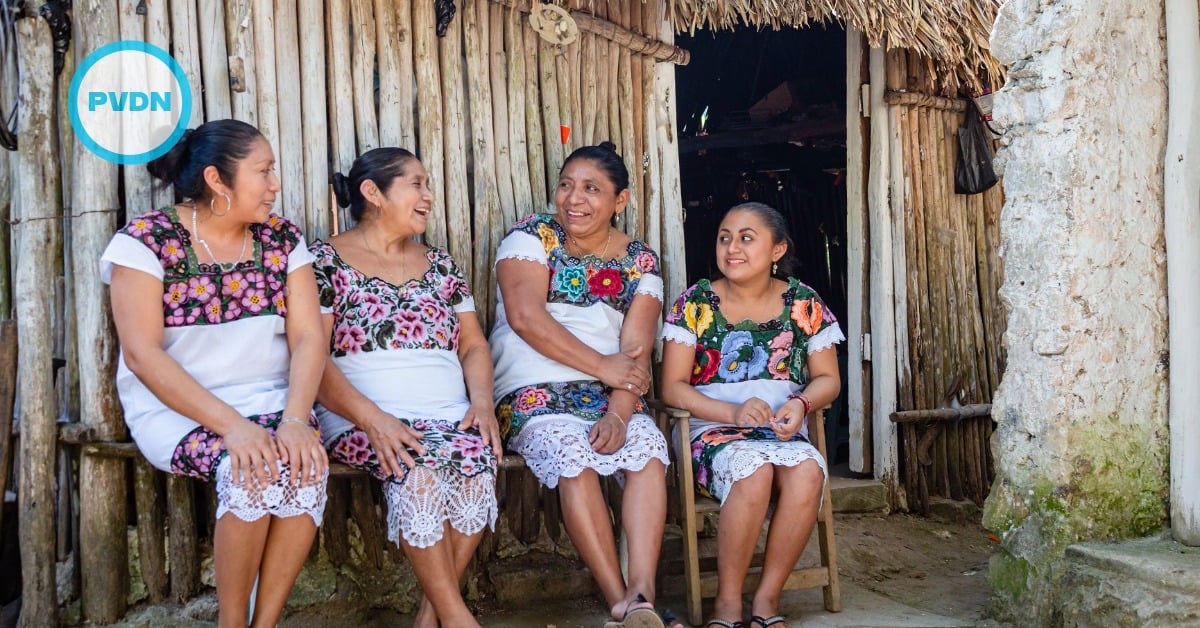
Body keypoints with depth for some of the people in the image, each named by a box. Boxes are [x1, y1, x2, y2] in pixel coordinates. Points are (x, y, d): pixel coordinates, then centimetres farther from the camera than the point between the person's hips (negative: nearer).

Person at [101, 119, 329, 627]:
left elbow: (308, 337, -5)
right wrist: (231, 424, -27)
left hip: (268, 400, 3)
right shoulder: (147, 240, -8)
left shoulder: (282, 239, 3)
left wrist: (295, 419, -24)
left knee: (307, 465, -28)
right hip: (176, 407, -3)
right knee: (248, 467, -32)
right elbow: (141, 354, -17)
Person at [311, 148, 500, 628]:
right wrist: (373, 419, -22)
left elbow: (473, 345, 16)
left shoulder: (439, 264, 18)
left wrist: (482, 403, -5)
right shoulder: (326, 261, 2)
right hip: (362, 417, -4)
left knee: (478, 457, -28)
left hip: (451, 416, 4)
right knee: (417, 465, -34)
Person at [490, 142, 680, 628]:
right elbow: (525, 317, -13)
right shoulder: (532, 236, 2)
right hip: (533, 393, -2)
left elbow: (637, 350, -2)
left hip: (613, 397, 3)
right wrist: (602, 366, -16)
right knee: (574, 456, -31)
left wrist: (620, 412, -21)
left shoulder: (639, 261, 8)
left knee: (649, 448, -28)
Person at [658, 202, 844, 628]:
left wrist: (801, 404, -15)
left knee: (807, 471, -32)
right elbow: (672, 387, -4)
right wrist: (734, 412, -19)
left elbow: (828, 379, 9)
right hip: (713, 433, -2)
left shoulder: (804, 303, 6)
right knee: (754, 470, -35)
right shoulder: (695, 303, 1)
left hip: (784, 432, 2)